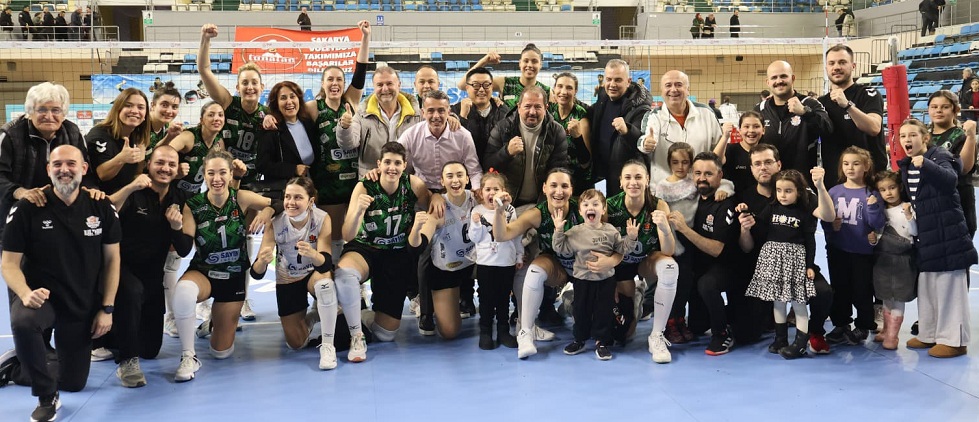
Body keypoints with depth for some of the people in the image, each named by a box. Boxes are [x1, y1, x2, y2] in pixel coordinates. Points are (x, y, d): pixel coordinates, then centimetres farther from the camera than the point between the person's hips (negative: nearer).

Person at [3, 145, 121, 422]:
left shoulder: (102, 208, -5)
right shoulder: (27, 209, -12)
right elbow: (9, 264, -9)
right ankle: (46, 397, -16)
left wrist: (107, 309, -2)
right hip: (42, 296, -2)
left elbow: (112, 259, 3)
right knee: (22, 323, -40)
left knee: (74, 383, 9)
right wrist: (26, 294, -29)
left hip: (84, 304, 3)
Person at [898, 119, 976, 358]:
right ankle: (929, 334, 27)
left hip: (947, 233, -8)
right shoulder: (906, 166, 11)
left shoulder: (940, 156, -12)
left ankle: (954, 340, 4)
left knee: (949, 288, -3)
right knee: (925, 287, 15)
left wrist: (926, 164, -48)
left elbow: (949, 178, -34)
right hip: (924, 234, 8)